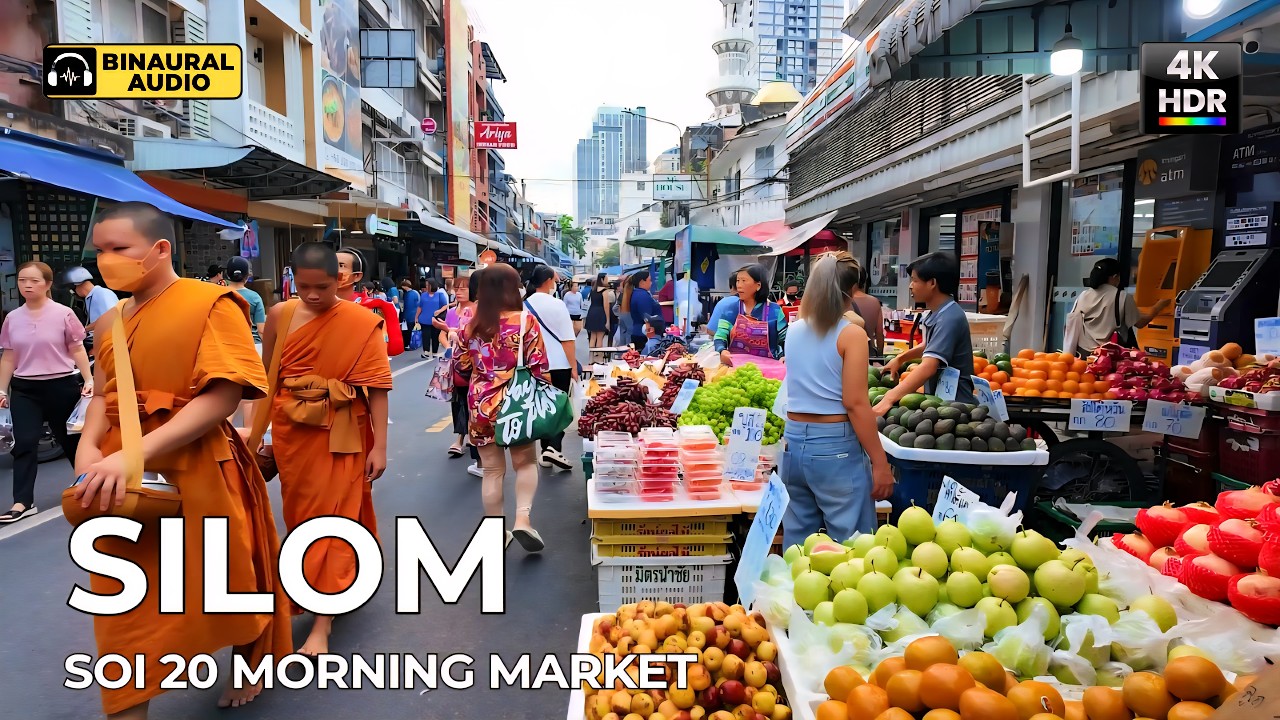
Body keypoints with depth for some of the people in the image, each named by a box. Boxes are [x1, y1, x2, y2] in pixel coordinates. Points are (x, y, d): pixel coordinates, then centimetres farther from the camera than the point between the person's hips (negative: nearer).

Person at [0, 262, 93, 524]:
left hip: (61, 386, -3)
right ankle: (23, 503, -1)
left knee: (70, 439, 12)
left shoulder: (63, 314, -7)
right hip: (24, 389, 3)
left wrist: (88, 380, -9)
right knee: (24, 444, -3)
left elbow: (77, 349, -2)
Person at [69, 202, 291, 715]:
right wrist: (89, 446, -10)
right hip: (125, 480, 6)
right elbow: (103, 396, 13)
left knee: (228, 581, 12)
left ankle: (252, 669, 40)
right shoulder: (112, 320, 9)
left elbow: (224, 395, -20)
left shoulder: (211, 304, -12)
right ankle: (128, 709, 28)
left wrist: (137, 453, -27)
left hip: (197, 471, -5)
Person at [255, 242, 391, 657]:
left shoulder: (362, 324, -10)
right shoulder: (280, 317, -1)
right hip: (291, 432, 4)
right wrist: (258, 433, 9)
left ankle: (322, 624, 5)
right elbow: (266, 379, 6)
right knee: (302, 513, 16)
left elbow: (376, 386, -10)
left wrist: (379, 447, -12)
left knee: (333, 516, -1)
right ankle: (338, 583, 40)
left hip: (341, 435, -4)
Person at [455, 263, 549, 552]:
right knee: (526, 463, 16)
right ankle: (522, 518, -1)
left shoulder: (471, 325, 0)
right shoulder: (525, 322, -11)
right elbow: (539, 368, -11)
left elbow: (462, 366, 10)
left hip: (480, 405, 3)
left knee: (492, 470, 11)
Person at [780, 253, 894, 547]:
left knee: (797, 539, 15)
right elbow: (855, 403, -15)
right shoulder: (851, 334, -10)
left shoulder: (794, 330, 8)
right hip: (836, 447, -6)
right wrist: (880, 462, -10)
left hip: (794, 442, 6)